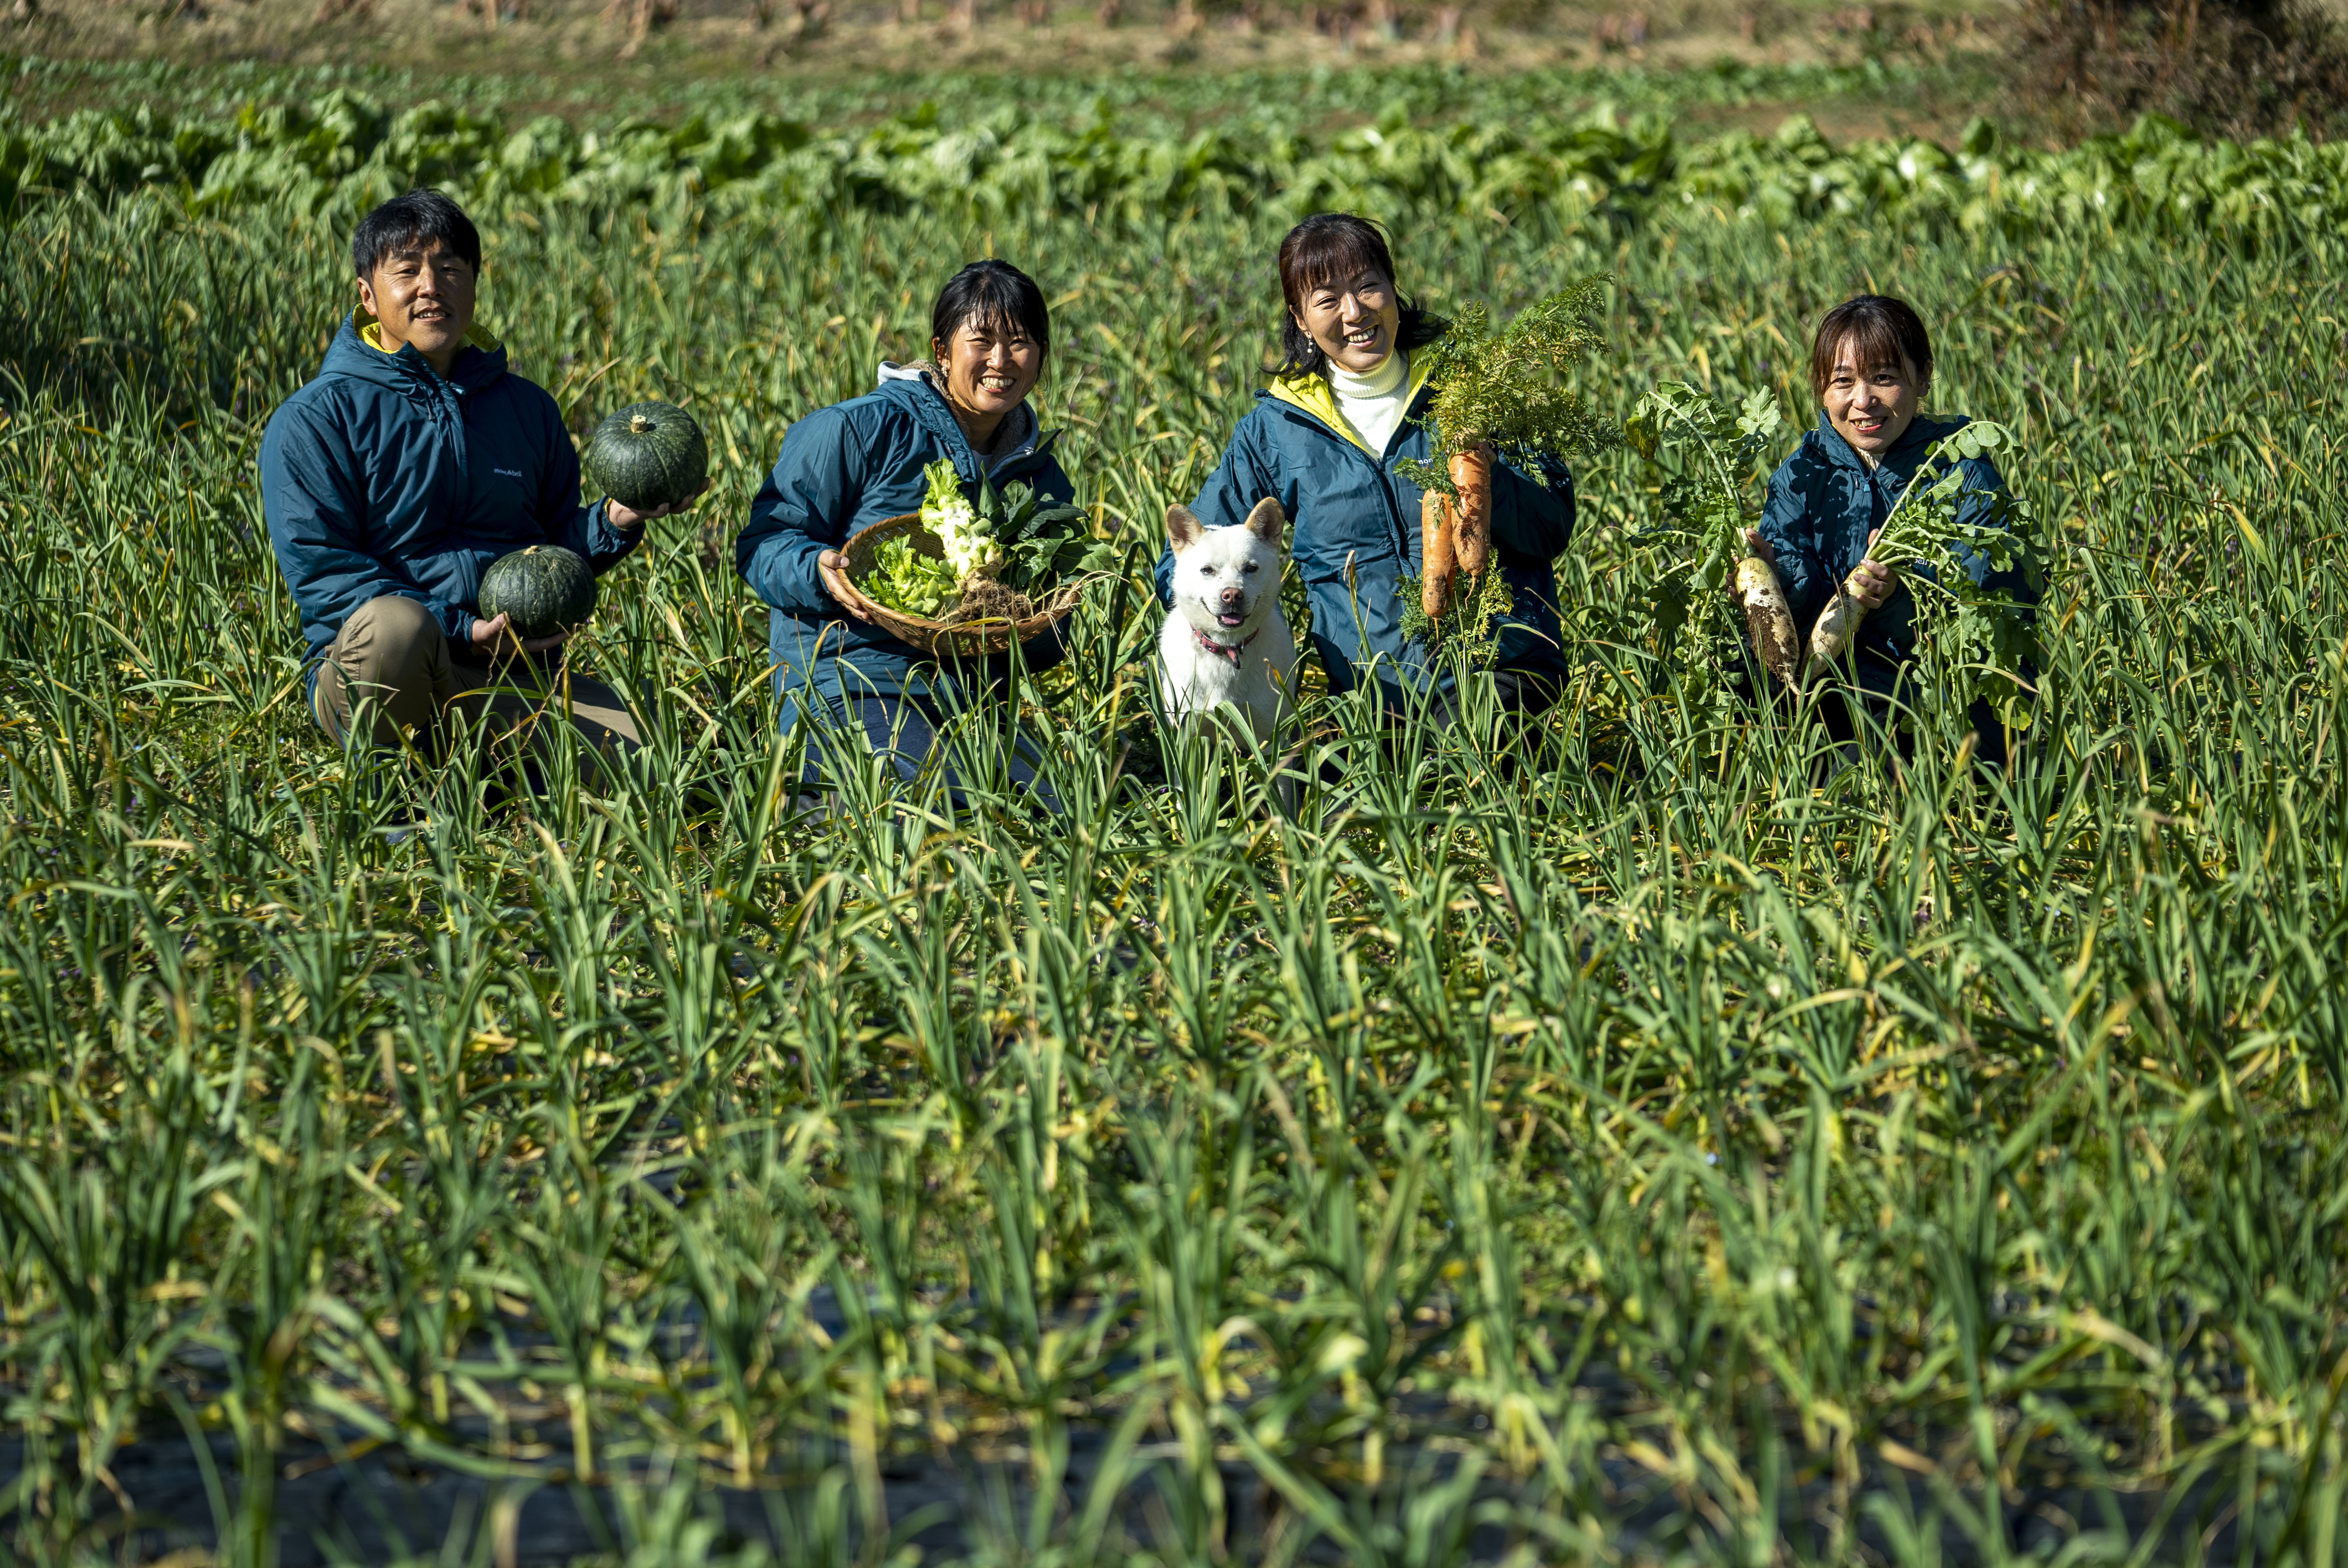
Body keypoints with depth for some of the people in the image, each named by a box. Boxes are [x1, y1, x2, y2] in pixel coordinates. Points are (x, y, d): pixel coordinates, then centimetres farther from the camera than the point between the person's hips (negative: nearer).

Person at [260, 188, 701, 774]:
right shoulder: (314, 418, 1)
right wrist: (462, 632, -19)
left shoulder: (527, 409, 18)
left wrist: (614, 521, -1)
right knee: (395, 624, -41)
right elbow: (321, 571, -8)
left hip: (519, 677, 4)